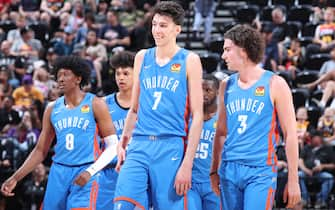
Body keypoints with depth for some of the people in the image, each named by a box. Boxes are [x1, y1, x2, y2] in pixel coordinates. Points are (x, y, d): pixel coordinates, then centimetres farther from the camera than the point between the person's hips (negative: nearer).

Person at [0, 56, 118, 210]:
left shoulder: (94, 105, -1)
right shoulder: (52, 109, 11)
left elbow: (113, 145, -3)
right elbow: (40, 150, 16)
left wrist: (90, 172, -16)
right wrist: (15, 178, 7)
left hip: (85, 173, -5)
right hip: (58, 172, 5)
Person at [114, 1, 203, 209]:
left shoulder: (189, 61, 0)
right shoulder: (142, 58, 14)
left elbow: (197, 116, -3)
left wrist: (187, 163, -10)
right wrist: (122, 143, 10)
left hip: (171, 147, -4)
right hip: (139, 145, 4)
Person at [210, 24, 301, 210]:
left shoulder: (274, 84, -2)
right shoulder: (226, 86, 12)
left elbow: (290, 134, -2)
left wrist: (293, 180, -5)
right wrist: (214, 171, 15)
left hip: (261, 171, -5)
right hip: (229, 170, 5)